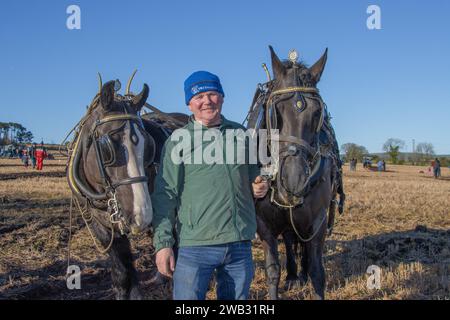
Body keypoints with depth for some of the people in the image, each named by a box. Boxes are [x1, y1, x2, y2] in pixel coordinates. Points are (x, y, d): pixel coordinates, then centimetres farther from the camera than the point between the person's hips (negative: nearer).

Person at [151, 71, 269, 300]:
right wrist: (162, 243, -11)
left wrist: (259, 188, 0)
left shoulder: (240, 134, 10)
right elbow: (165, 195, -5)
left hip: (241, 244, 4)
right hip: (194, 247, -4)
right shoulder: (179, 140, -2)